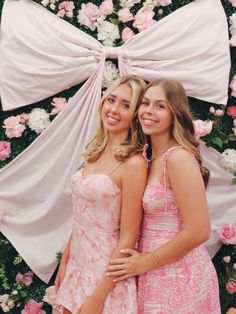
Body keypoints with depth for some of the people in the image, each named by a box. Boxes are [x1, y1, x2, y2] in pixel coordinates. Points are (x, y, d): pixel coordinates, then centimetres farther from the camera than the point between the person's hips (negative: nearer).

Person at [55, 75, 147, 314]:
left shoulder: (133, 162, -19)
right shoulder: (97, 152, 3)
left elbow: (127, 240, -18)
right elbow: (83, 218, 9)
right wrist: (64, 261, 12)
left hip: (107, 274, -6)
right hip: (77, 266, 7)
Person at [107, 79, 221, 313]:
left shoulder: (179, 157, -18)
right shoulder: (152, 158, 6)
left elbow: (198, 232, -21)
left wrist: (145, 262, -13)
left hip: (180, 278, -7)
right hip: (155, 278, 8)